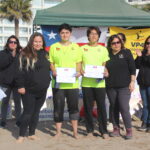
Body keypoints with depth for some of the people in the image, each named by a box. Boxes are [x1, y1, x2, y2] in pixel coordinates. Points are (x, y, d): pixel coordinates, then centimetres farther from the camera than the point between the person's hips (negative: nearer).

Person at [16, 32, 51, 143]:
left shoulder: (45, 54, 10)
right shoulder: (25, 54, -7)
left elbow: (48, 68, 19)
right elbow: (20, 71, -11)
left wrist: (47, 82, 13)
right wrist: (21, 86, -15)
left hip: (42, 90, 5)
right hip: (29, 89, -5)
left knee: (36, 112, 11)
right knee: (28, 112, -2)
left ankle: (32, 134, 23)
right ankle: (21, 135, 10)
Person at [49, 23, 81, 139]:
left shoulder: (76, 47, 10)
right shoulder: (54, 47, 8)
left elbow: (78, 63, 9)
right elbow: (51, 63, 7)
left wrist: (78, 72, -10)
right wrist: (54, 71, -12)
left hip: (73, 82, 1)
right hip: (58, 82, 0)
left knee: (73, 106, 5)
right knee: (58, 107, 4)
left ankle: (75, 131, 16)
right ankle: (58, 131, 16)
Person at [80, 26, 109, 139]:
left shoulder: (103, 49, 11)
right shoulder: (82, 49, 9)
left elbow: (105, 65, 11)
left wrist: (106, 72, -10)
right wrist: (80, 71, -10)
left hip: (99, 82, 0)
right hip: (86, 82, 0)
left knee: (101, 106, 0)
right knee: (88, 107, 5)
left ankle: (104, 131, 11)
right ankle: (90, 130, 17)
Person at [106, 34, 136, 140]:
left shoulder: (126, 53, 4)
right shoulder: (107, 55, 10)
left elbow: (132, 69, 1)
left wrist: (132, 81, -5)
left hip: (124, 86, -3)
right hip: (111, 87, 3)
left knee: (124, 108, -10)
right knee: (113, 108, 8)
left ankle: (129, 130, 1)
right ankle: (116, 129, 18)